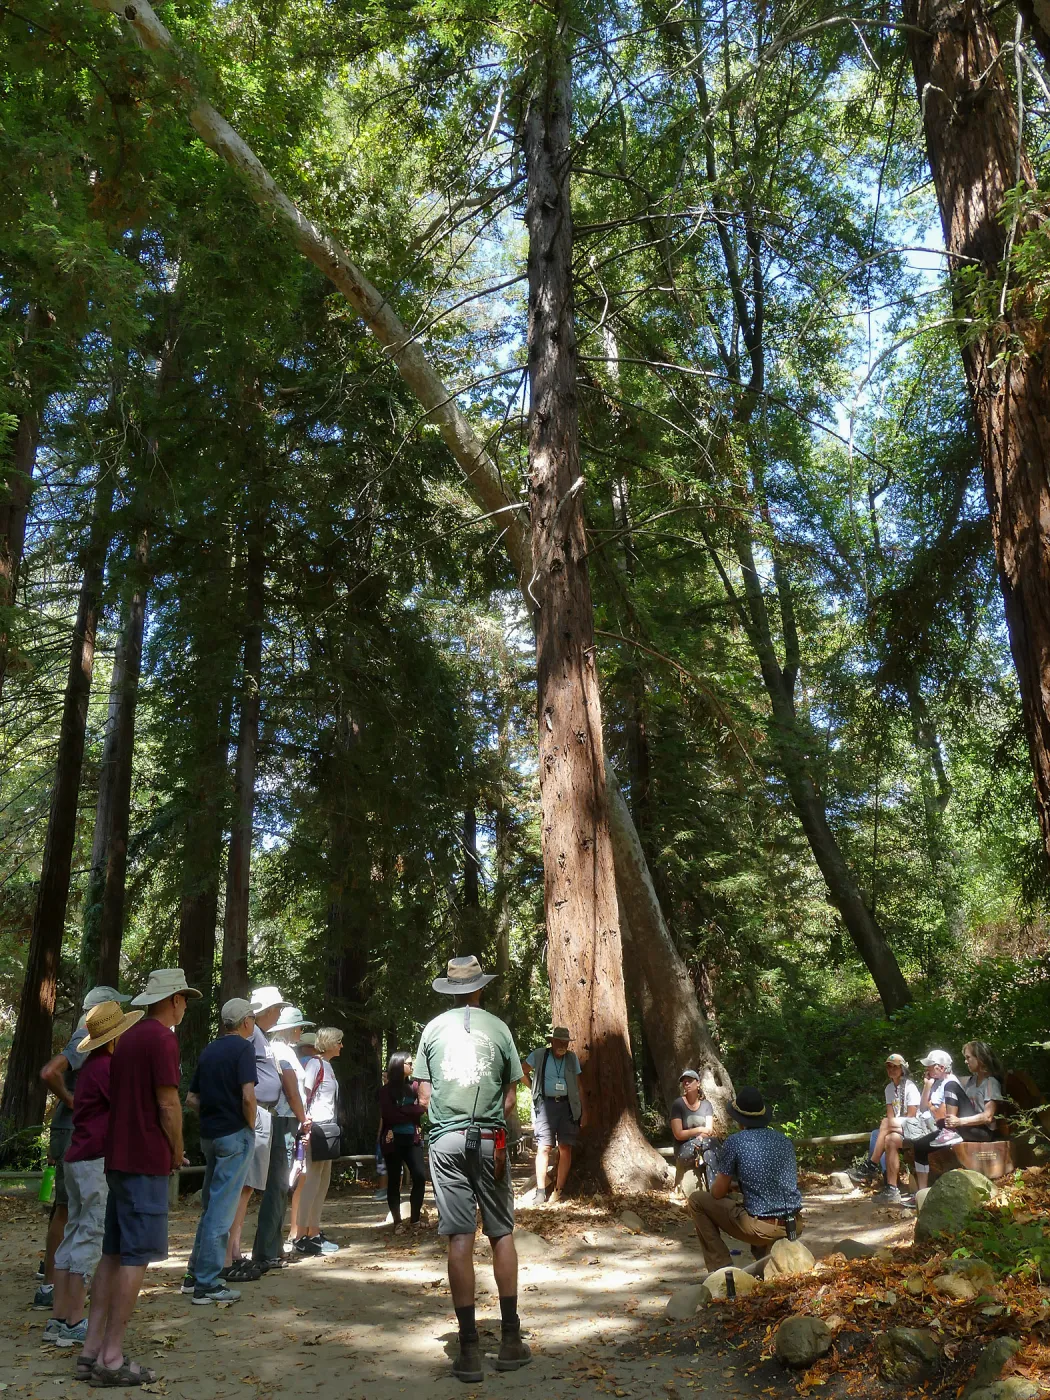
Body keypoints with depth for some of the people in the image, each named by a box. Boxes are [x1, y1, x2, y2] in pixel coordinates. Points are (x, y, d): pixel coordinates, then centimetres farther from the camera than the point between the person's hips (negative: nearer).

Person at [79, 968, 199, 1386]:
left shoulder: (127, 1038, 13)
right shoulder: (161, 1038, -14)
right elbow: (168, 1105, -17)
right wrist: (177, 1152, -2)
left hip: (118, 1158, 9)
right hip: (147, 1162, -9)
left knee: (113, 1254, 12)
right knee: (136, 1257, -3)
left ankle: (92, 1350, 15)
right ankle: (111, 1358, 0)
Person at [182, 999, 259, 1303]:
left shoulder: (208, 1051, 12)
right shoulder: (243, 1048, -11)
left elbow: (191, 1099, 14)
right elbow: (248, 1097, -21)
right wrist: (251, 1125, -6)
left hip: (209, 1134, 8)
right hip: (235, 1134, -8)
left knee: (210, 1206, 18)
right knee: (222, 1210, -3)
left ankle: (195, 1274, 24)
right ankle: (208, 1284, 1)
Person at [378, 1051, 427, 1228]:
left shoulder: (414, 1086, 8)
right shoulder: (386, 1090, -2)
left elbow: (421, 1109, 2)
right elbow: (389, 1115, -12)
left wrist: (401, 1112, -9)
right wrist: (411, 1112, -8)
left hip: (412, 1139, 3)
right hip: (393, 1140, -3)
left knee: (420, 1176, -8)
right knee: (394, 1181, 2)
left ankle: (415, 1218, 4)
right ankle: (397, 1221, 12)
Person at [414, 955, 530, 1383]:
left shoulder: (433, 1028, 4)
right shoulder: (498, 1028, 2)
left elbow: (424, 1095, 4)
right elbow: (510, 1096, 3)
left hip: (446, 1140, 1)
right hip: (488, 1138, -1)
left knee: (460, 1239, 1)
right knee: (502, 1233, 10)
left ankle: (469, 1349, 4)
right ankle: (510, 1339, 15)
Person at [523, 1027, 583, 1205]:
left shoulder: (572, 1058, 6)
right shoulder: (539, 1055, -1)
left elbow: (578, 1085, 9)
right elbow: (523, 1072, 12)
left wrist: (583, 1111, 6)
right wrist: (534, 1089, 5)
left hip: (567, 1105, 2)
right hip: (545, 1104, -2)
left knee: (565, 1148, -1)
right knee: (544, 1147, -8)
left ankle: (558, 1190, 5)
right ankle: (540, 1191, -4)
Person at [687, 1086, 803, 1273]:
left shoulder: (735, 1141, -8)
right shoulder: (784, 1139, 9)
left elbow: (718, 1193, -2)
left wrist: (727, 1187, 23)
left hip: (762, 1228, -6)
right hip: (794, 1227, 7)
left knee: (697, 1200, 10)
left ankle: (722, 1269, 8)